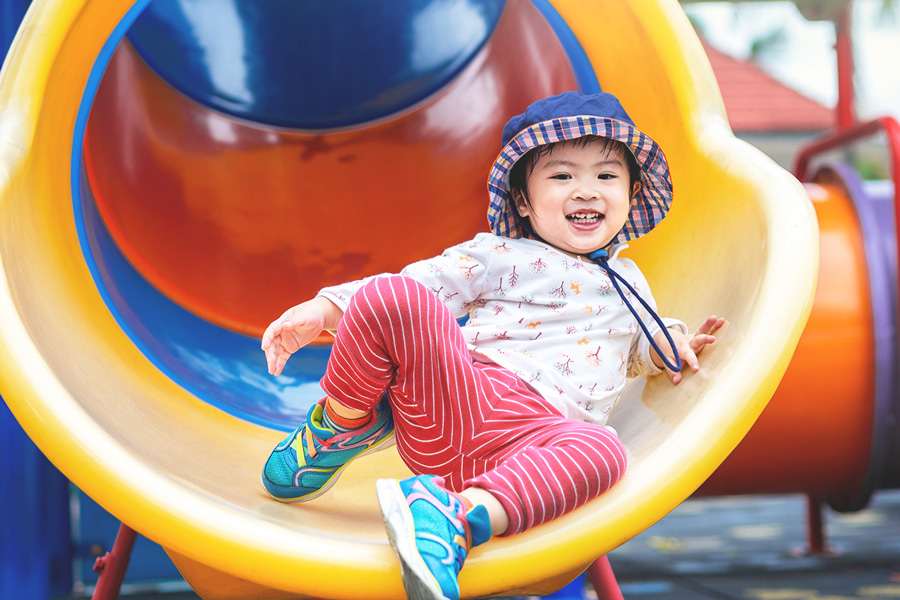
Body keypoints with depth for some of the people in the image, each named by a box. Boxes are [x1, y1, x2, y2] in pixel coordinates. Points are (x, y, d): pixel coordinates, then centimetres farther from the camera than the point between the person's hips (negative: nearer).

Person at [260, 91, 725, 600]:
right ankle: (343, 424, -3)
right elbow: (420, 283, 4)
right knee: (390, 296, -25)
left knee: (602, 450, -35)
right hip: (450, 399, -2)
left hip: (533, 436, 2)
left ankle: (459, 517, -48)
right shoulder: (497, 256, 12)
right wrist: (324, 310, -10)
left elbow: (641, 346, 46)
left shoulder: (628, 281, 28)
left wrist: (674, 345, 22)